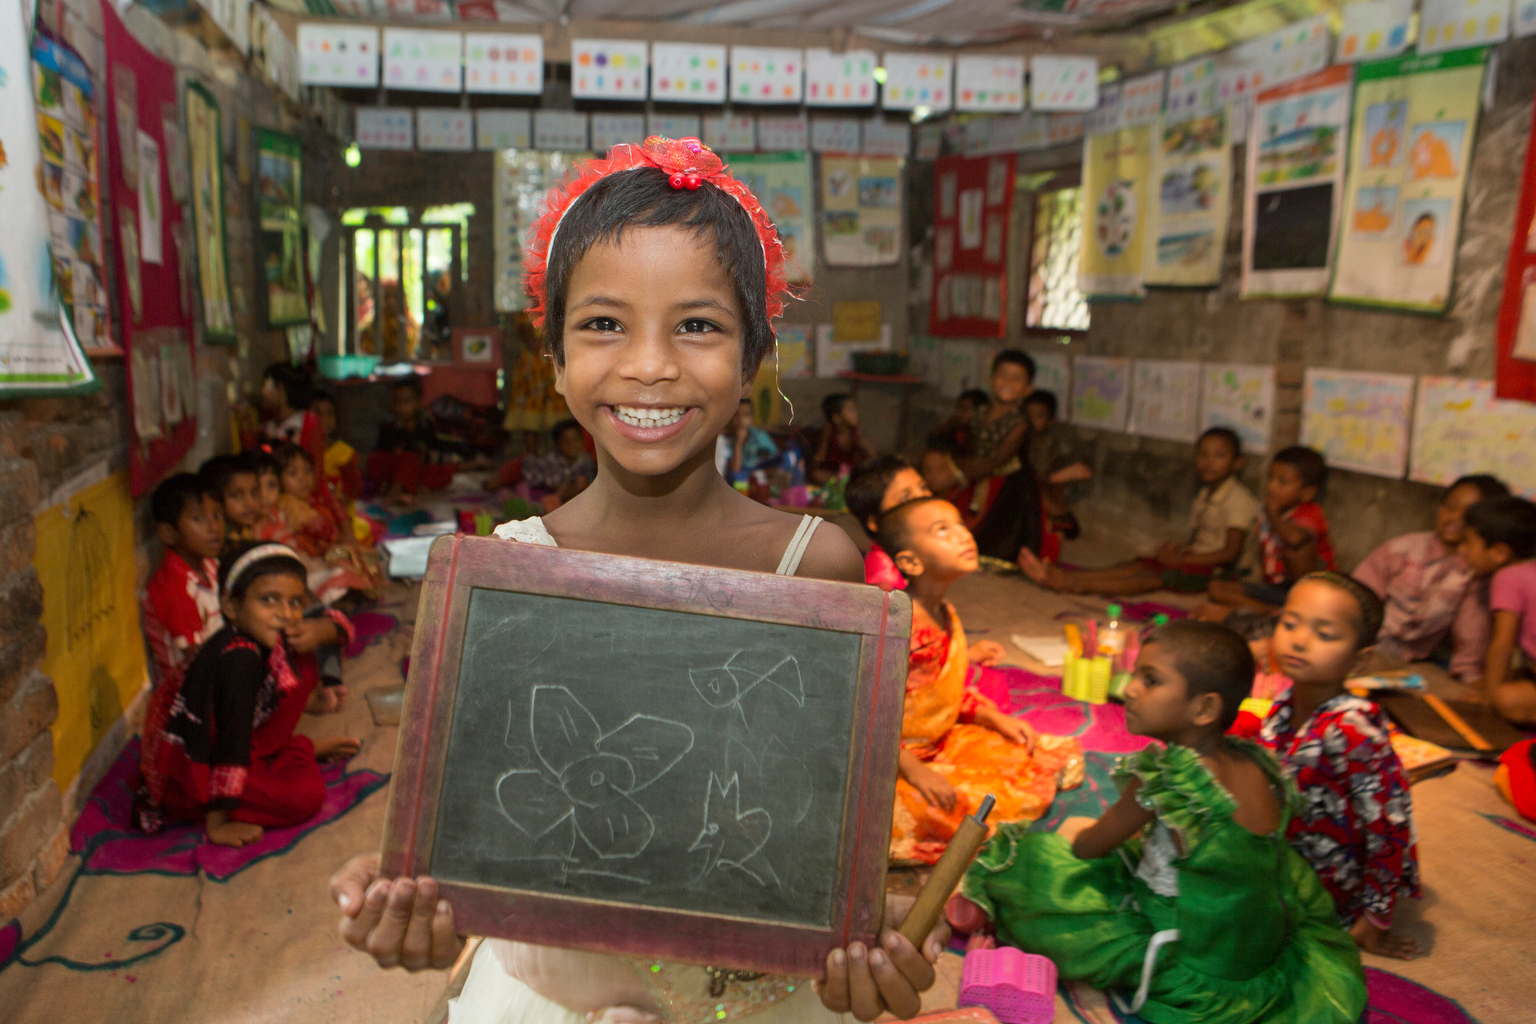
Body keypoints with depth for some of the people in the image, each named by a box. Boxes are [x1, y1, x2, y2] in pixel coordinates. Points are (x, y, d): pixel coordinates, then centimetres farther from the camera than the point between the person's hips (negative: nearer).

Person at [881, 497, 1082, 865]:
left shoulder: (946, 617, 5)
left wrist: (997, 719, 5)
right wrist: (915, 772, -29)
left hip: (945, 743, 9)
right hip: (897, 760, -9)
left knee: (1058, 757, 8)